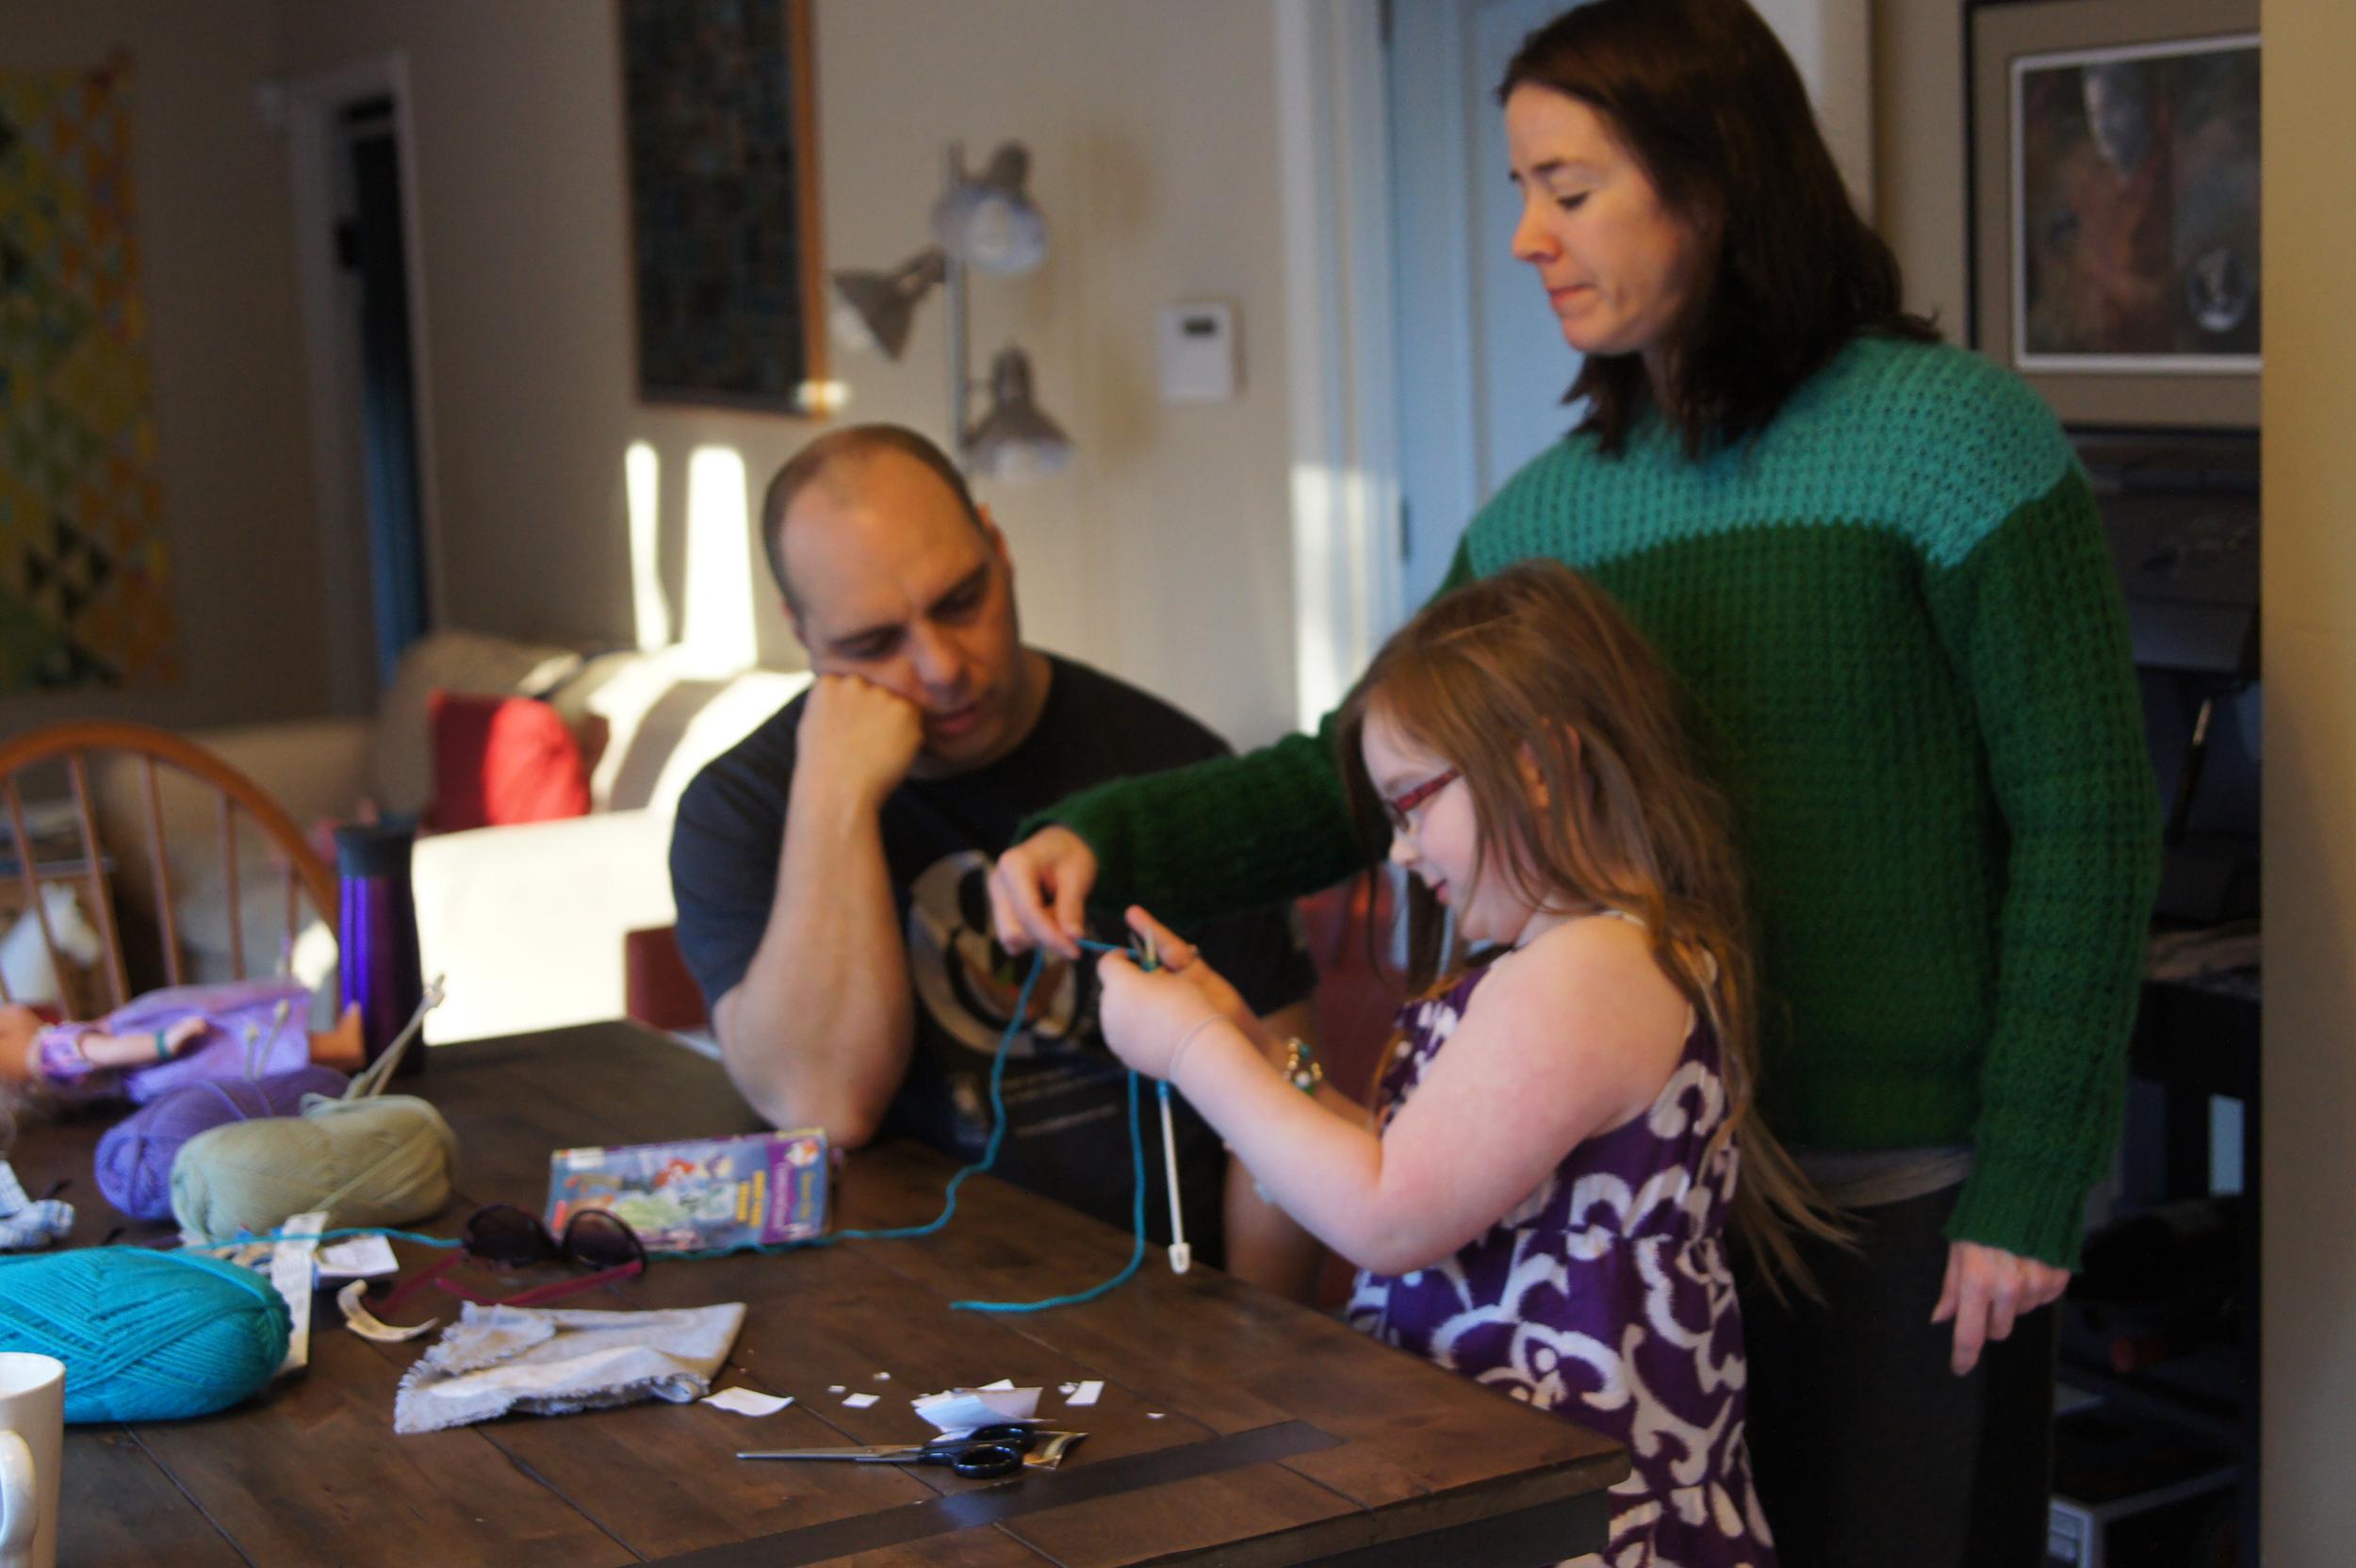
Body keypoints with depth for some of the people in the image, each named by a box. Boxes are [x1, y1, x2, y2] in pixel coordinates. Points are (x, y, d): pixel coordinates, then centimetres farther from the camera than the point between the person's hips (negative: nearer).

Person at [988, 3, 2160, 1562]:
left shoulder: (1951, 433, -9)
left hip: (1909, 1198, -5)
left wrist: (2030, 1192, -13)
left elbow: (2086, 813, -11)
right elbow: (1354, 775, 5)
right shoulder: (1553, 509, 7)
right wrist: (1105, 839, -12)